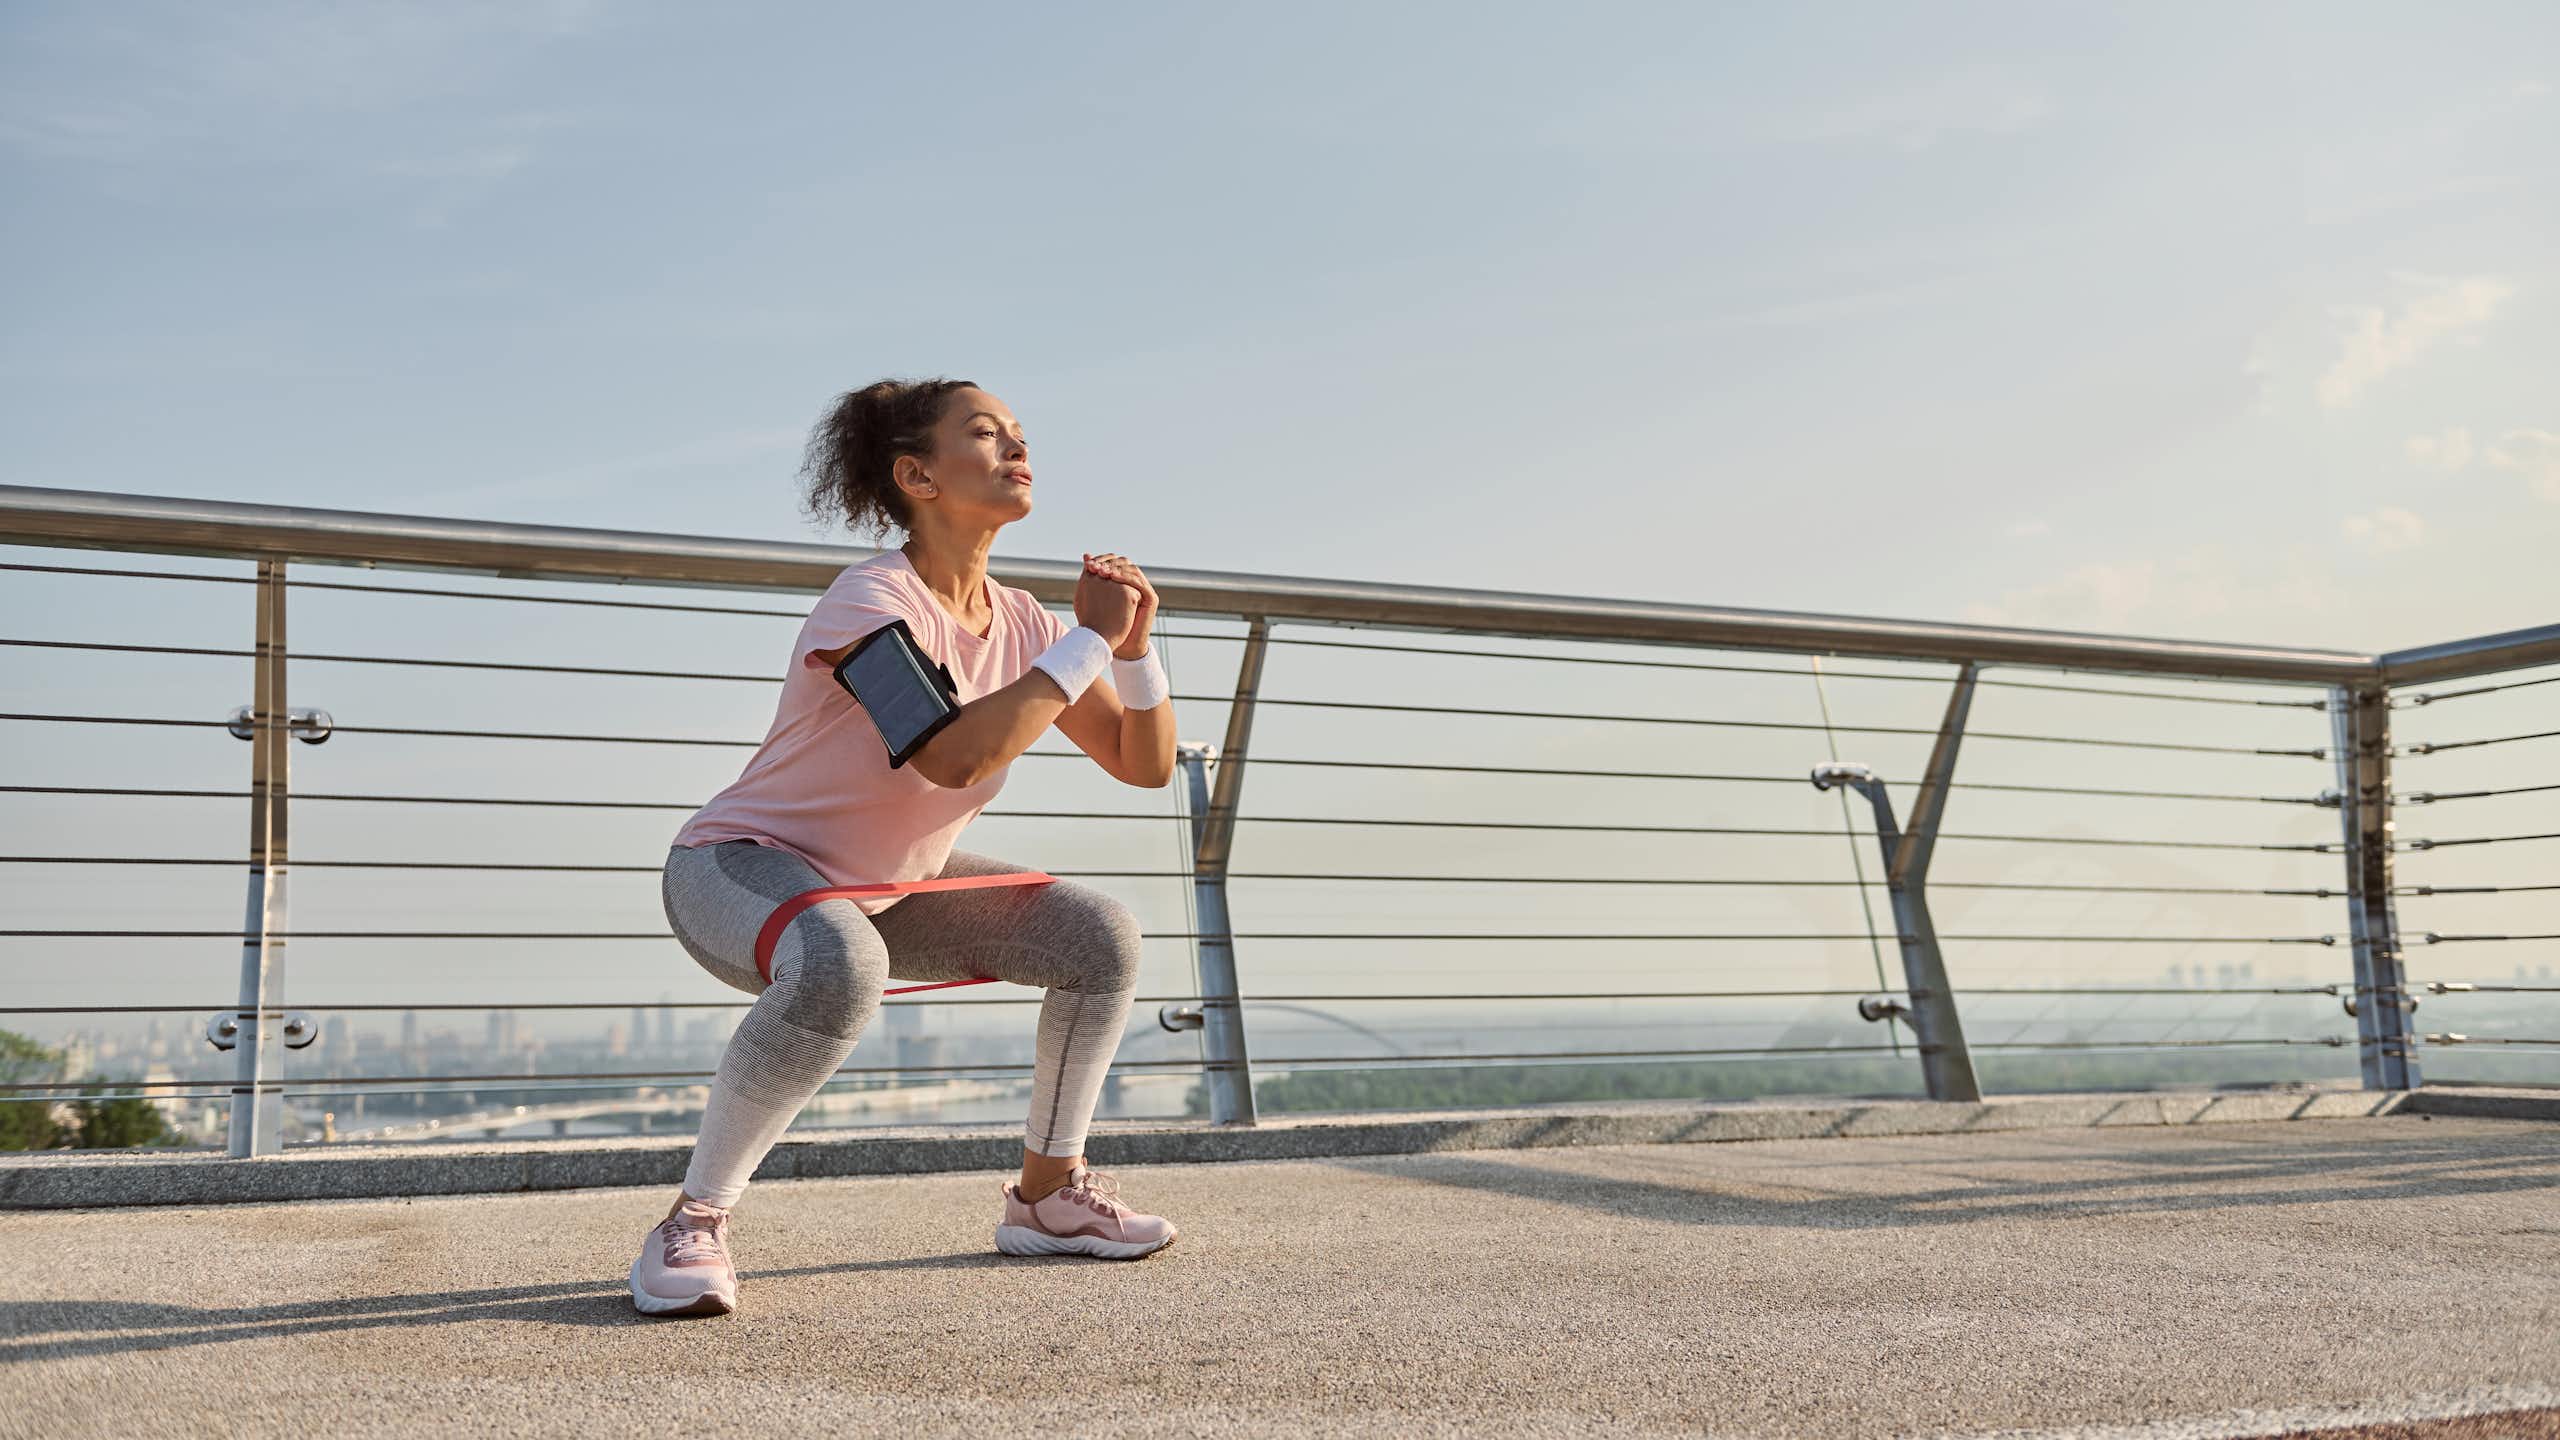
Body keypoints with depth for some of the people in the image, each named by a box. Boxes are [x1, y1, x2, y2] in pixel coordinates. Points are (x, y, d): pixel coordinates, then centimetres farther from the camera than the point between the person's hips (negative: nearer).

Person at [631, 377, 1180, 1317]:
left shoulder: (1020, 623, -3)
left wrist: (1132, 645, -17)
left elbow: (1146, 764, 0)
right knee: (839, 966, -41)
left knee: (1103, 936, -3)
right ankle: (693, 1224, -22)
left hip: (887, 889, 8)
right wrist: (1090, 640, -33)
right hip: (740, 868, -8)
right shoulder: (870, 601, -26)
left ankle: (1047, 1195, 12)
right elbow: (956, 756, -43)